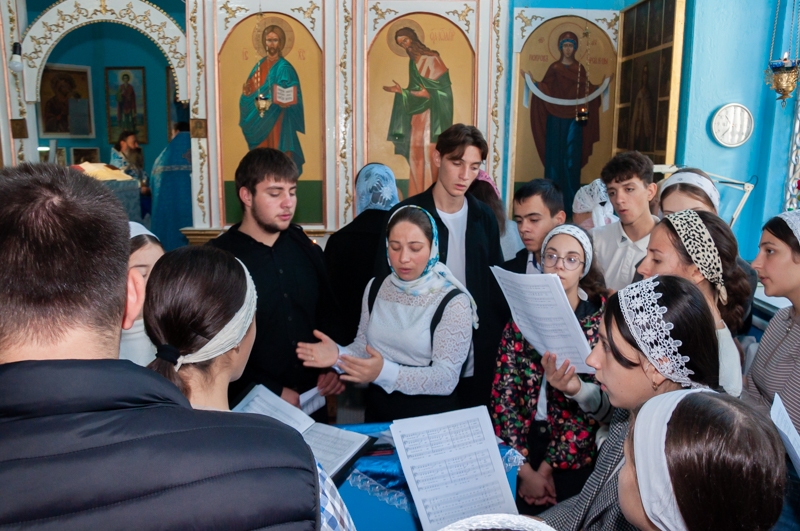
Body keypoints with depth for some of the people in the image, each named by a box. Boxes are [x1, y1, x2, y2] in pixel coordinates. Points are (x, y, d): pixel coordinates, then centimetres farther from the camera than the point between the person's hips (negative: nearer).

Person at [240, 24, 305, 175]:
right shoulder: (260, 64, 11)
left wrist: (284, 101, -33)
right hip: (260, 120, 6)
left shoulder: (284, 67, -7)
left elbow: (291, 95, -13)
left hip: (277, 121, -6)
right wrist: (247, 92, -11)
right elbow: (251, 88, 11)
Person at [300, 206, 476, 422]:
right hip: (378, 411, 3)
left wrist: (385, 372, -27)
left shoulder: (453, 302, -12)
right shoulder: (375, 288, 4)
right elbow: (364, 346, 7)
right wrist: (339, 354, -14)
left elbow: (446, 378, -16)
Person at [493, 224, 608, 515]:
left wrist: (548, 467, -11)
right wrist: (525, 469, -11)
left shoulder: (602, 317, -4)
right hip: (523, 437, 2)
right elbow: (504, 392, -4)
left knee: (527, 507, -14)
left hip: (574, 448, -2)